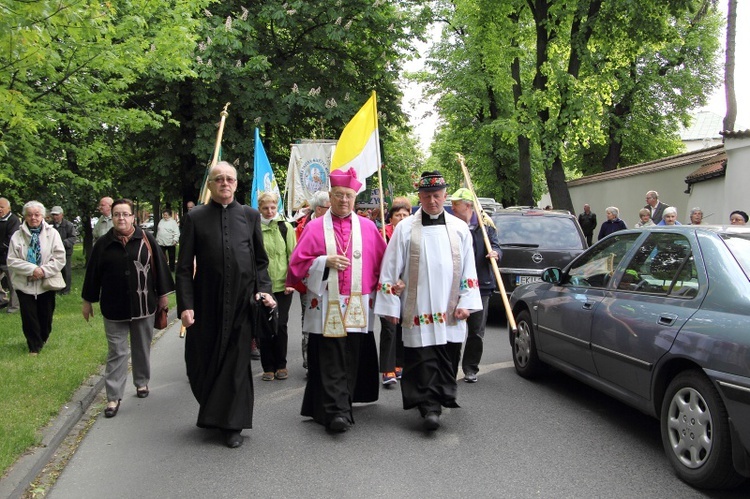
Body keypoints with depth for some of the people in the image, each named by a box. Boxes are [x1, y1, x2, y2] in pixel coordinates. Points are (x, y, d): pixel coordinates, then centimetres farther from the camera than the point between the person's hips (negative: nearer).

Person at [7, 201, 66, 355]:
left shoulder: (52, 233, -1)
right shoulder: (17, 236, -1)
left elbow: (60, 258, -5)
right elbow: (12, 261, -5)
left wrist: (44, 271, -16)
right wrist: (32, 269, -18)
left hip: (46, 283, 0)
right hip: (25, 284, 0)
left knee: (46, 315, 11)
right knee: (29, 317, 2)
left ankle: (43, 338, 35)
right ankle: (34, 345, 17)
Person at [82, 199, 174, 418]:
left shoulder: (146, 240, -3)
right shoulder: (103, 244, 0)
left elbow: (159, 266, 1)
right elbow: (93, 273, 6)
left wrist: (162, 295, 2)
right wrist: (87, 301, 9)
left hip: (143, 306, 0)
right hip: (114, 307, 0)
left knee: (142, 348, 13)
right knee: (116, 352, 2)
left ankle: (142, 382, 31)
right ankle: (113, 397, 6)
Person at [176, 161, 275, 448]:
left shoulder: (250, 216, 7)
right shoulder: (194, 218, 2)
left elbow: (261, 260, 10)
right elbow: (184, 267, 0)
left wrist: (263, 289, -5)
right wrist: (185, 305, -9)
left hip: (241, 302, 0)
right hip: (206, 302, 0)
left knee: (237, 363, 4)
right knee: (203, 362, 7)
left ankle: (232, 424, 16)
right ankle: (212, 412, 33)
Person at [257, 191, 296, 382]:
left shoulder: (286, 227, 4)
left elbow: (293, 255, 4)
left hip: (282, 285, 0)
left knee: (281, 325, 1)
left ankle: (281, 365, 17)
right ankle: (268, 367, 17)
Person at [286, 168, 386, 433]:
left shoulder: (368, 227, 10)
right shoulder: (315, 228, 5)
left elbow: (383, 263, 12)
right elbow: (298, 263, 2)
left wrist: (378, 290, 2)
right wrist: (325, 262, -11)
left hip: (357, 307, 2)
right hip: (325, 307, -2)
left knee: (352, 359, 6)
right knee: (330, 361, -7)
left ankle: (340, 406, 21)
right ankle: (336, 411, -6)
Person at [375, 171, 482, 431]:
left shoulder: (459, 228, 8)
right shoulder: (405, 229, 1)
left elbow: (468, 270, 9)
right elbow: (391, 270, 1)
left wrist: (466, 303, 1)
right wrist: (391, 307, -2)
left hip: (450, 311, 3)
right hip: (418, 310, -2)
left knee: (447, 359, 8)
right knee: (422, 359, -4)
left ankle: (439, 398, 24)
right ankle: (430, 407, 1)